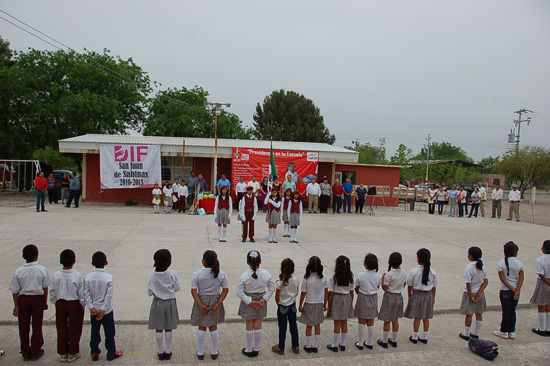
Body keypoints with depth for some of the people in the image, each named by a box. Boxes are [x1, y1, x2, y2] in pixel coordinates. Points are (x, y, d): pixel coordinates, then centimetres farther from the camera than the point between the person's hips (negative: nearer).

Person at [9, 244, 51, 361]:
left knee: (23, 326, 12)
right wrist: (45, 302, 8)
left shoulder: (19, 271, -7)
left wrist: (16, 306, 4)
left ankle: (25, 353, 22)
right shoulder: (42, 269, -9)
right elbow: (45, 288, -3)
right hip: (38, 299, -1)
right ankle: (35, 352, 19)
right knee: (36, 325, 10)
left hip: (23, 299, 1)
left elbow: (15, 291, -3)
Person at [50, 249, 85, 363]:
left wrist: (55, 303, 16)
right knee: (74, 330, 10)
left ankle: (63, 353, 25)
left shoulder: (56, 275, -7)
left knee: (61, 329, 15)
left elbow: (52, 292, 2)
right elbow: (82, 294, -11)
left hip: (60, 304, 3)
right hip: (75, 304, -3)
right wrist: (83, 304, 3)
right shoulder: (78, 276, -18)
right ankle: (72, 353, 19)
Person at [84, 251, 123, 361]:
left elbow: (86, 294, -7)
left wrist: (91, 308, -6)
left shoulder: (88, 277, -7)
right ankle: (111, 353, 19)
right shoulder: (108, 278, -15)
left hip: (94, 310, 3)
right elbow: (109, 295, -16)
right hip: (107, 310, -3)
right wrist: (103, 309, -10)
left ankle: (94, 353, 26)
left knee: (94, 332, 16)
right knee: (109, 332, 10)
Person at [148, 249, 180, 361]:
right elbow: (177, 288, -6)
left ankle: (161, 352, 21)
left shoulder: (153, 274, -11)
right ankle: (168, 352, 21)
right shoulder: (172, 274, -16)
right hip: (170, 302, -1)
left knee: (158, 329, 12)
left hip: (157, 302, 1)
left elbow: (149, 292, -5)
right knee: (168, 329, 13)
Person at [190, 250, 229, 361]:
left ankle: (200, 353, 25)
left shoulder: (197, 274, -13)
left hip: (201, 300, -1)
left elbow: (193, 291, -15)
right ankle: (214, 352, 26)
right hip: (215, 300, 1)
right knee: (213, 327, 15)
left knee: (201, 327, 14)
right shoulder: (221, 274, -9)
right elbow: (225, 290, -8)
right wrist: (218, 304, -9)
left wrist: (200, 305, -15)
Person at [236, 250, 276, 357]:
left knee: (249, 327, 12)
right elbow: (272, 288, -4)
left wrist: (250, 302, -12)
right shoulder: (266, 274, -12)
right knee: (258, 326, 15)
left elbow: (239, 292, -17)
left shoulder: (244, 276, -19)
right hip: (261, 302, 2)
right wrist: (264, 299, -5)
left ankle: (249, 350, 25)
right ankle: (256, 349, 28)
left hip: (248, 303, -2)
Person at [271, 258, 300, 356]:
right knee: (293, 326, 16)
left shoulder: (279, 283, -22)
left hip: (282, 307, -3)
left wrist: (279, 304, 6)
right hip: (292, 306, 4)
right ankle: (296, 347, 28)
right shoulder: (296, 280, -11)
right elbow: (296, 293, 1)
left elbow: (277, 297, -13)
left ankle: (280, 348, 21)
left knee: (282, 328, 8)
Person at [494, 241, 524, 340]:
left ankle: (504, 332, 16)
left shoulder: (501, 263, -10)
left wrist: (512, 289, -9)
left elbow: (502, 278, -13)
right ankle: (512, 332, 20)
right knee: (512, 311, 13)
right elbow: (521, 278, -9)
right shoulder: (519, 263, -4)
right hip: (516, 289, 3)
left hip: (505, 290, -3)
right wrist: (517, 291, -12)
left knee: (506, 311, 6)